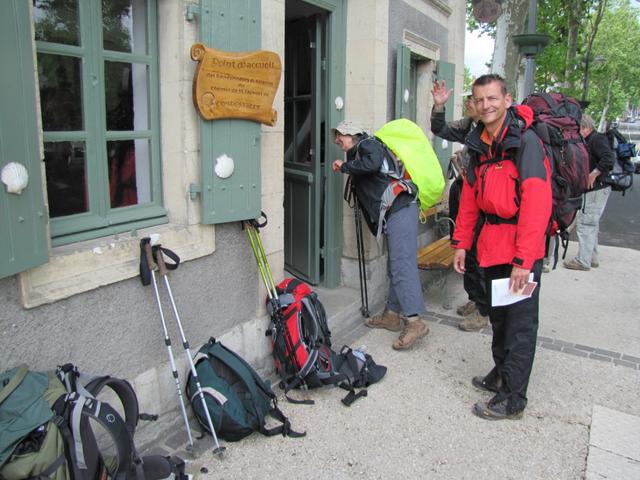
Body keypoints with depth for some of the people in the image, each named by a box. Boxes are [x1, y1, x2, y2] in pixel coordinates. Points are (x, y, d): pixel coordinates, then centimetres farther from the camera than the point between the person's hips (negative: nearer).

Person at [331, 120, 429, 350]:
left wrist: (345, 166, -9)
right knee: (395, 265, 12)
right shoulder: (358, 153, 29)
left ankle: (415, 321, -17)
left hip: (400, 209, -10)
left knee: (402, 265, -15)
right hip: (395, 212, 10)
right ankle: (392, 315, 20)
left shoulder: (368, 144, 1)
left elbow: (372, 163, -20)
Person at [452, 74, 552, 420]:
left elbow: (537, 204, -21)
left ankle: (512, 400, 14)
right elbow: (469, 197, 15)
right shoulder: (478, 144, 10)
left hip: (522, 247, -7)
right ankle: (500, 375, 37)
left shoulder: (525, 141, -14)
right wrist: (461, 243, 11)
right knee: (498, 317, 19)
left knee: (520, 324, 2)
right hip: (491, 242, 8)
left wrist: (523, 259, -24)